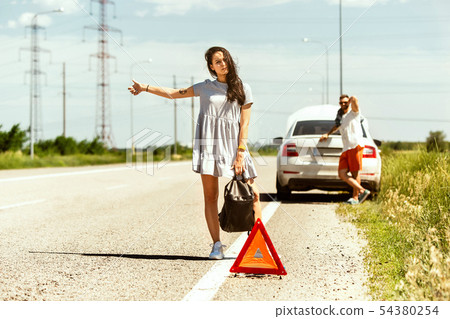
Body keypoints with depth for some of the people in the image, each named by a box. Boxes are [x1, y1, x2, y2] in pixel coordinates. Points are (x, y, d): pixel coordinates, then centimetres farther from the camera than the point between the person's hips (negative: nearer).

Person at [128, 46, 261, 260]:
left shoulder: (243, 89, 7)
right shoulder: (205, 88, 11)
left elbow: (244, 124, 2)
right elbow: (173, 93, 20)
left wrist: (240, 154, -6)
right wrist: (145, 88, 18)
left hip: (233, 144, -1)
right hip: (208, 144, 1)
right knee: (210, 195, -2)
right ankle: (217, 245, 1)